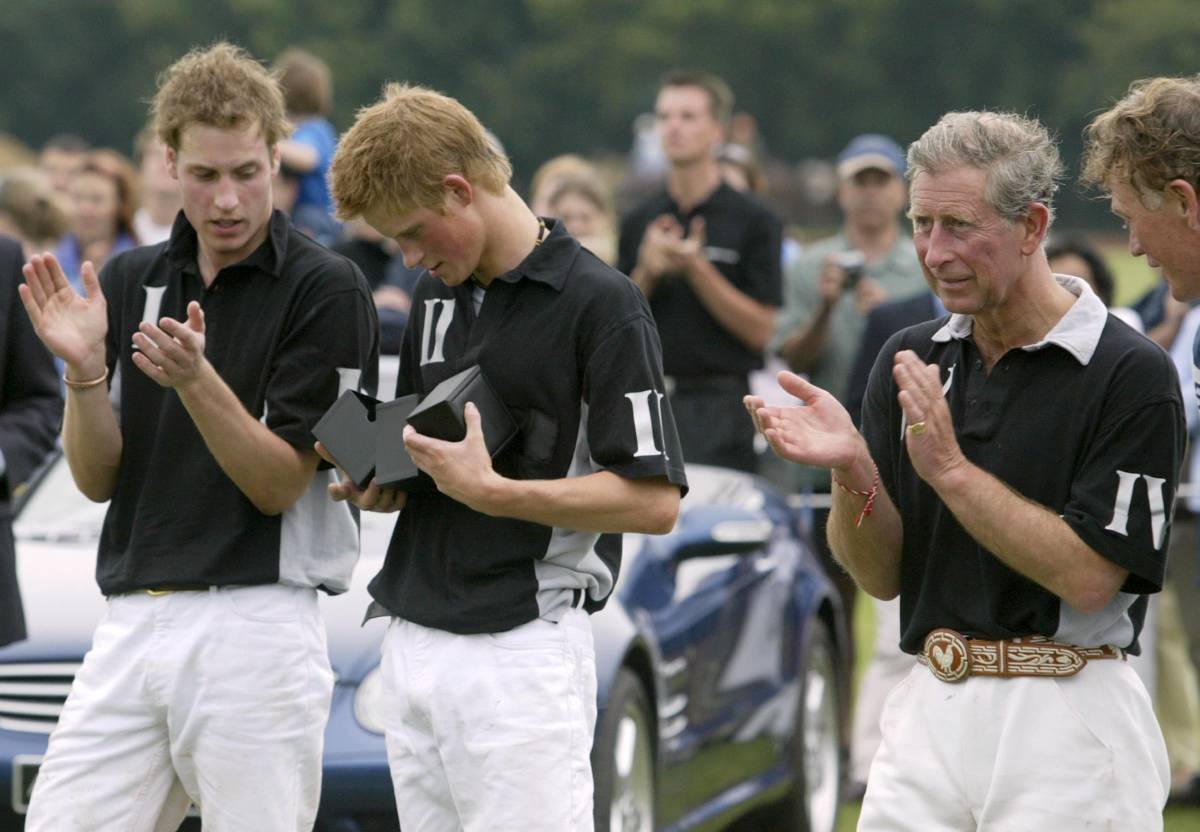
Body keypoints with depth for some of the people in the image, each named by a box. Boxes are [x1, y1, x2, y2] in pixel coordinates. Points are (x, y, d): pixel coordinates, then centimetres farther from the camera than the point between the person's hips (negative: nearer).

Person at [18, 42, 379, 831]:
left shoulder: (326, 289, -5)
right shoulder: (129, 281, 11)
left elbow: (279, 484, -10)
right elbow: (98, 478, 7)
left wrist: (195, 380, -25)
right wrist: (85, 369, -11)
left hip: (256, 625, -5)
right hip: (130, 621, 5)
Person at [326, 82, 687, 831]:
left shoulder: (600, 304, -10)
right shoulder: (435, 295, 14)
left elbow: (655, 500, -15)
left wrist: (493, 492, -20)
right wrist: (380, 481, 4)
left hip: (523, 649, -8)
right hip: (414, 645, 8)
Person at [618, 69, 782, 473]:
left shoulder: (754, 221, -1)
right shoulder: (638, 223, 12)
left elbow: (760, 330, -6)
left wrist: (696, 269, -14)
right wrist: (647, 272, -9)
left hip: (718, 406, -4)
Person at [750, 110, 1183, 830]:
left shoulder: (1132, 376, -9)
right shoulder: (911, 360, 9)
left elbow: (1087, 575, -16)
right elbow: (882, 575, 8)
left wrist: (951, 470, -19)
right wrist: (853, 472, -11)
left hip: (1066, 723, -5)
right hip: (929, 710, 5)